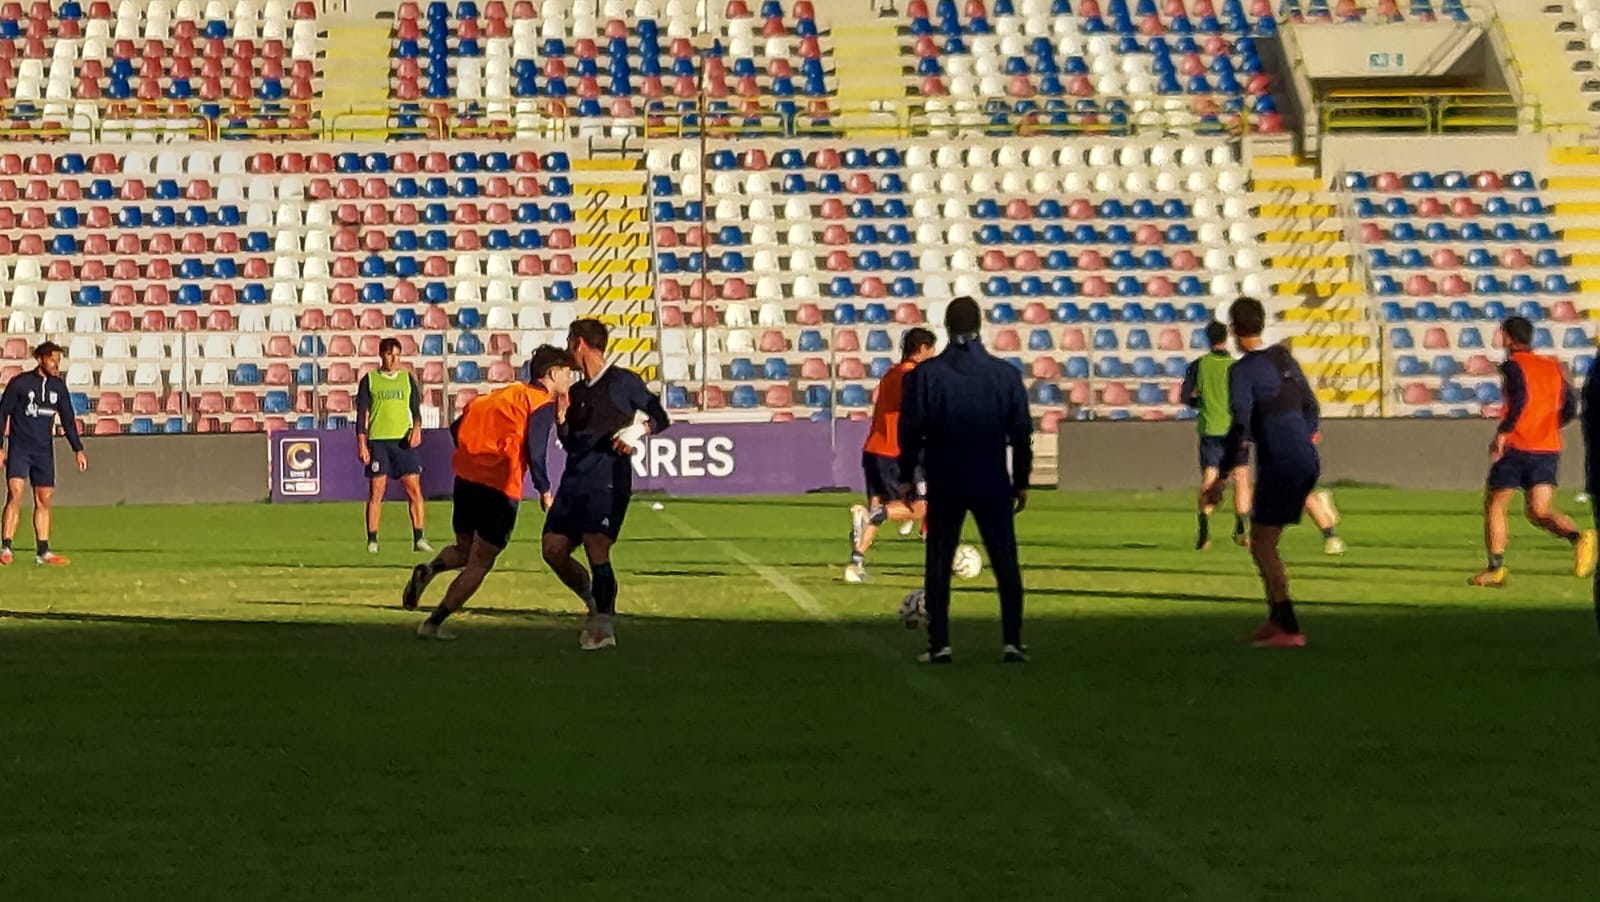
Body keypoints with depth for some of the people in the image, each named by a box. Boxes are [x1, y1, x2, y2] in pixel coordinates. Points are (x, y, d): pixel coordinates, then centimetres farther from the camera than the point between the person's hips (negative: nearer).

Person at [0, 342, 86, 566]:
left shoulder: (59, 387, 8)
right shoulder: (19, 383, -6)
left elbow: (68, 419, 15)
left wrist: (78, 450, 11)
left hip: (44, 450, 5)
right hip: (19, 448, -5)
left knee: (44, 499, 5)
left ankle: (42, 552, 11)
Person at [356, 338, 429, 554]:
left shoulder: (407, 379, 12)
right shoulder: (369, 380, 6)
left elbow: (416, 408, 11)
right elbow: (361, 413, 5)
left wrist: (417, 428, -10)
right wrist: (362, 444, -3)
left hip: (404, 440, 2)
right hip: (377, 441, -2)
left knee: (414, 489, -6)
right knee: (376, 491, -3)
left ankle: (418, 539, -4)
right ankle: (372, 541, 2)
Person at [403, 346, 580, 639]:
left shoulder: (508, 392, 18)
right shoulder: (542, 403, -2)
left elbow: (458, 427, 17)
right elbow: (535, 450, -15)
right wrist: (544, 491, -6)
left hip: (466, 477, 7)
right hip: (501, 486, -7)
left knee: (465, 549, 24)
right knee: (480, 563, 5)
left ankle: (429, 570, -6)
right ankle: (434, 624, 2)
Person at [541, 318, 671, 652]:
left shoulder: (623, 381, 0)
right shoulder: (576, 391, 19)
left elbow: (660, 417, 0)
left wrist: (636, 430, -18)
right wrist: (560, 417, 4)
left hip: (608, 478, -7)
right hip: (575, 479, 7)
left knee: (596, 548, -18)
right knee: (554, 549, 0)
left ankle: (604, 627, -15)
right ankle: (596, 605, 19)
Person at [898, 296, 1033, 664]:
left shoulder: (925, 374, -5)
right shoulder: (1006, 374, -2)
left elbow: (910, 430, -4)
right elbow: (1021, 433, 0)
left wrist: (906, 476, 8)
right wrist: (1021, 481, 10)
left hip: (944, 485, 0)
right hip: (993, 484, 0)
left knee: (939, 564, 8)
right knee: (1006, 563, 8)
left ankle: (939, 644, 3)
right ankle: (1012, 642, 3)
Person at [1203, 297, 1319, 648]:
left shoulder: (1242, 370, -10)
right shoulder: (1284, 358, 13)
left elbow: (1239, 427, -18)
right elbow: (1311, 409, 21)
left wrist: (1221, 478, -15)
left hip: (1278, 464, -8)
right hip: (1308, 461, 8)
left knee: (1261, 544, -3)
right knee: (1265, 539, 17)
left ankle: (1289, 629, -11)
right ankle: (1276, 619, 18)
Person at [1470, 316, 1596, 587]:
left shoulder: (1513, 364, -3)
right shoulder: (1553, 367, 16)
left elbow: (1520, 398, -21)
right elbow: (1570, 409, 15)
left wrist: (1502, 432, -20)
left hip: (1517, 446, -5)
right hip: (1548, 450, 5)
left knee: (1495, 506, 9)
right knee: (1540, 511, 2)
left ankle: (1496, 568, 3)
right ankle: (1579, 537, -26)